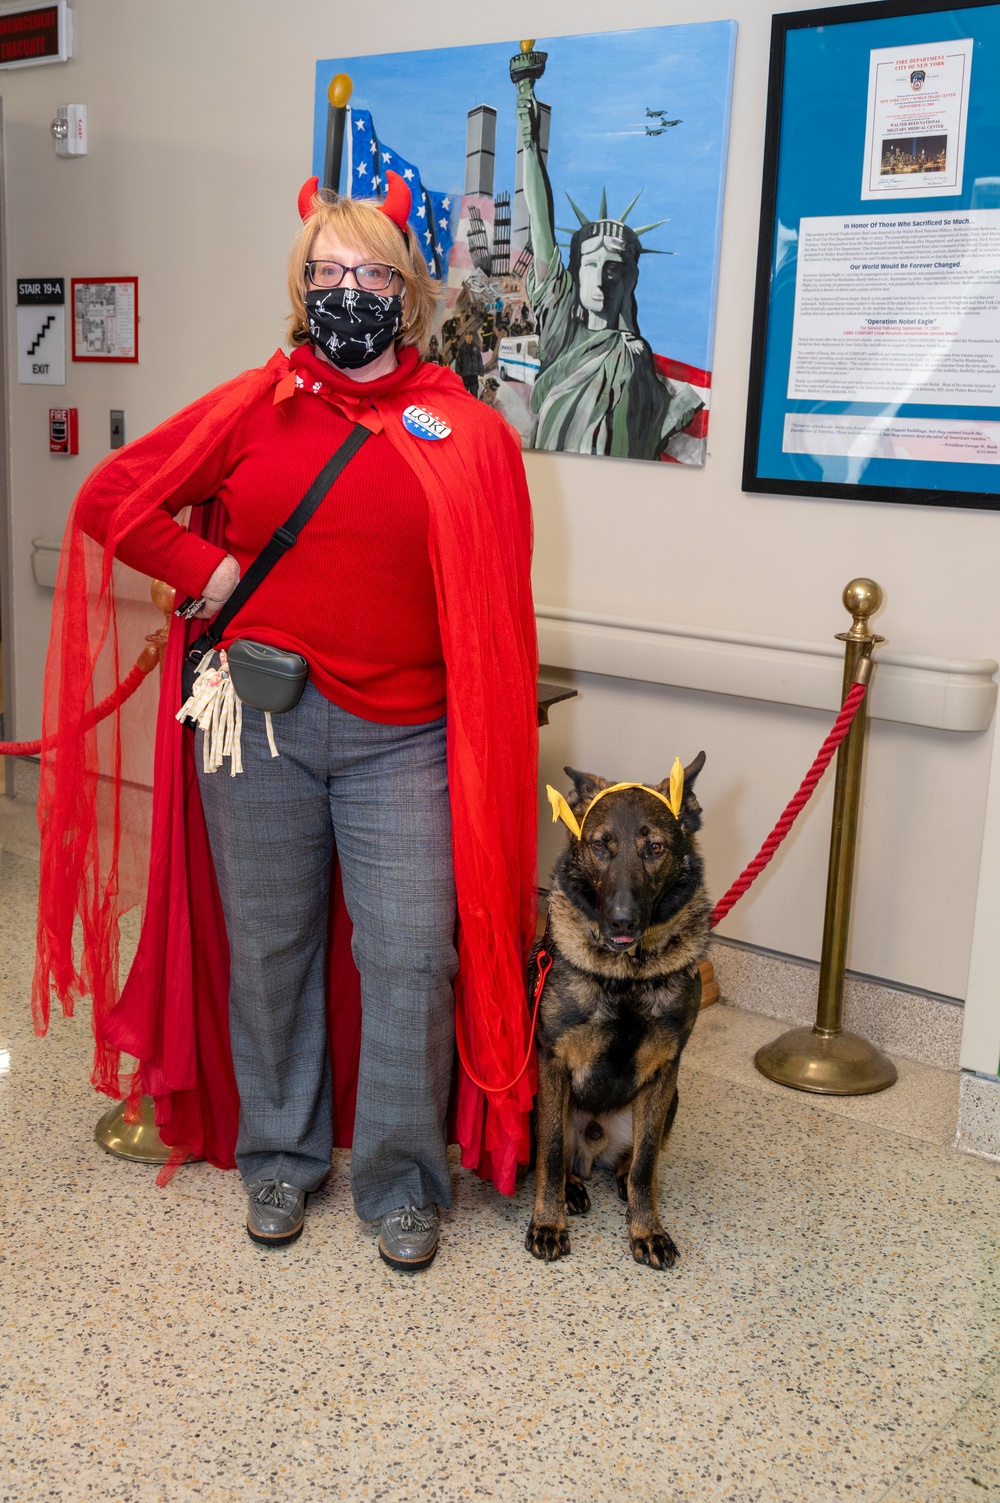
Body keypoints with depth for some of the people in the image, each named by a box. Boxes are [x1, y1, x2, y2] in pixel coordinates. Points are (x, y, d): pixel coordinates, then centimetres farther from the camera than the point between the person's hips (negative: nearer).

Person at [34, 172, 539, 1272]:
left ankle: (401, 1183, 19)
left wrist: (490, 757, -3)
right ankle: (278, 1157, 32)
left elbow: (496, 610, 3)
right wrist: (212, 574, -4)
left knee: (411, 957, -1)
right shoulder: (255, 407, 4)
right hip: (258, 724, 1)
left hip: (404, 737, -1)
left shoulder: (468, 432, 2)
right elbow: (110, 499, 7)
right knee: (268, 947, 11)